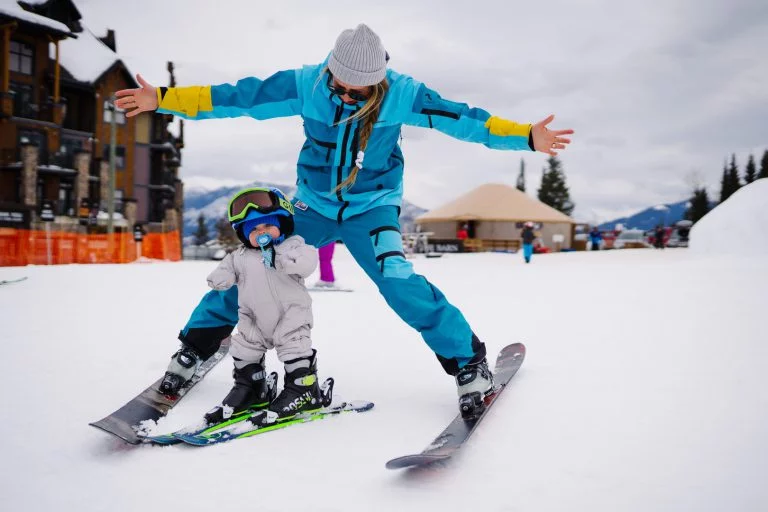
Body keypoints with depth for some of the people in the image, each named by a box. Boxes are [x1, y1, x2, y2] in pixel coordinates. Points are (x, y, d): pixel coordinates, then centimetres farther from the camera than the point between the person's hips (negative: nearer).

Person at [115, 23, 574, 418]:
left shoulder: (402, 94, -16)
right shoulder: (304, 84, -13)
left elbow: (462, 119, -14)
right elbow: (236, 97, -10)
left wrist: (527, 137, -21)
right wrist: (163, 100, -12)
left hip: (373, 205, -2)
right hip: (312, 203, 2)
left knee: (399, 282, -24)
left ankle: (469, 363, -9)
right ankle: (194, 350, 21)